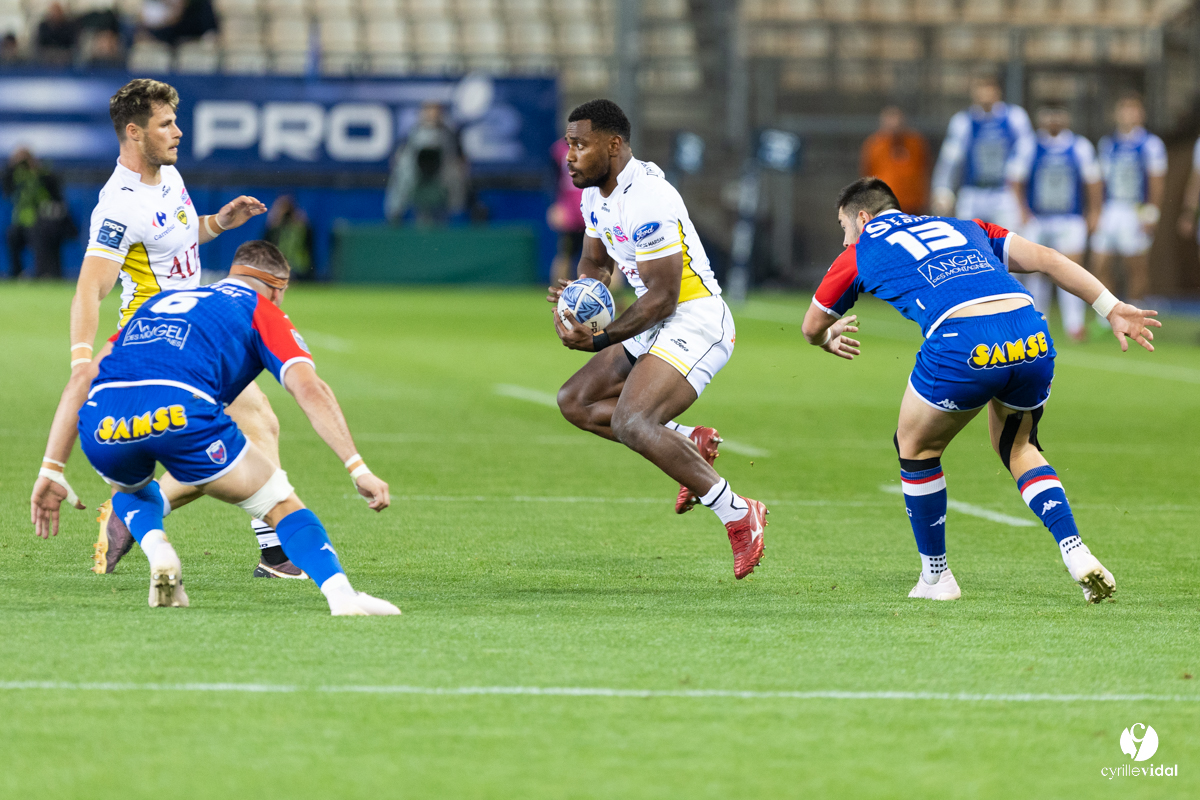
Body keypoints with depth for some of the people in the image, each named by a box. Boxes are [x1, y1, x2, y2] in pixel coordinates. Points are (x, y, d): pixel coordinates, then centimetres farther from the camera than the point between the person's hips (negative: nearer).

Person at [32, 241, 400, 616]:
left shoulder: (160, 301, 38)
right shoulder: (262, 312, 24)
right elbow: (309, 389, 7)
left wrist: (53, 471, 36)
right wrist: (358, 468, 4)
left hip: (100, 427, 4)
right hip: (179, 412, -4)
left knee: (131, 489, 38)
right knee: (281, 505, 13)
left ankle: (158, 554, 9)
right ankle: (342, 594, -8)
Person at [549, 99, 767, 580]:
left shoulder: (647, 199, -23)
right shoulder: (596, 192, 8)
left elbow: (662, 295, -23)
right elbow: (596, 262, 22)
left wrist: (601, 339, -20)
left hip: (697, 322, -10)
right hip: (657, 329, 10)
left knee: (630, 423, -26)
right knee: (575, 401, 9)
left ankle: (739, 516, -19)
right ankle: (691, 444, 11)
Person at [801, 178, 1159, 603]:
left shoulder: (861, 252, 24)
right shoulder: (962, 227, 33)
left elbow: (812, 328, 38)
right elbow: (1045, 259, 20)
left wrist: (831, 340, 62)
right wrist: (1113, 309, 18)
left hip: (962, 344, -5)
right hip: (1032, 339, 5)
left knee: (915, 448, 23)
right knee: (1018, 448, 29)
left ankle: (935, 576, 30)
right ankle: (1077, 555, 11)